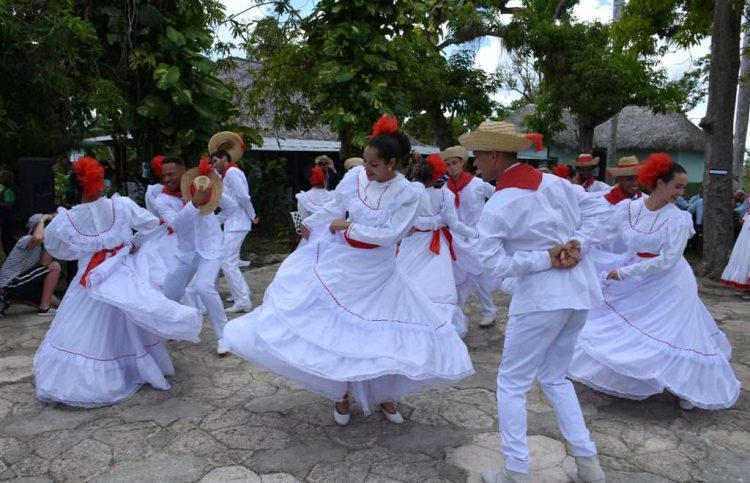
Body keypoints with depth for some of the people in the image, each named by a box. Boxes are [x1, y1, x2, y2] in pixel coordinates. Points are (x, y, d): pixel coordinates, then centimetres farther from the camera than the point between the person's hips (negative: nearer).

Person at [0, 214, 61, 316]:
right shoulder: (27, 239, -13)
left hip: (16, 285, 10)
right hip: (11, 284, -10)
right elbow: (38, 238, -39)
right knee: (55, 267, -14)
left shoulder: (38, 246, 15)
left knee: (55, 301, 15)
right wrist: (42, 219, -22)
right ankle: (45, 308, -9)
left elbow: (44, 264, 3)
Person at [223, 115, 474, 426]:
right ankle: (341, 393, 29)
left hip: (379, 272, -2)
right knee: (336, 328, 7)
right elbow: (334, 207, 7)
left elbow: (389, 233, -20)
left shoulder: (409, 193, -16)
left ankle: (384, 395, 29)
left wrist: (348, 227, -17)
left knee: (386, 334, 4)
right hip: (342, 263, 2)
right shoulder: (355, 177, -9)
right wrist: (310, 225, 13)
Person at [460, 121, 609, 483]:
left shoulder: (496, 208, -14)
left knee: (512, 383, 9)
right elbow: (598, 208, 10)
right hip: (579, 291, 7)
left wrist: (545, 259, -15)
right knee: (554, 378, 22)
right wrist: (577, 243, -1)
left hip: (541, 297, -7)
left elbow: (492, 264, -17)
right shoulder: (554, 182, 3)